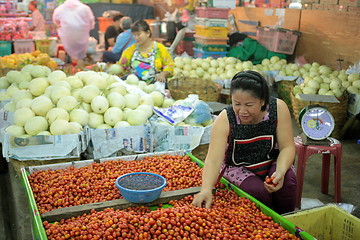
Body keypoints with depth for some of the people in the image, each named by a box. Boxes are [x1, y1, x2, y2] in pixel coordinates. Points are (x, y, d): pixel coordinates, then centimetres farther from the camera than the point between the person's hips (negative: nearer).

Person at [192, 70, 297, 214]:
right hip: (238, 168, -2)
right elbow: (214, 159, -33)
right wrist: (206, 189, -49)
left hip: (272, 162, 2)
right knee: (258, 191, -29)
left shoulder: (278, 108, -19)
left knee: (287, 182, -27)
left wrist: (280, 172, -34)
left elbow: (287, 147, -15)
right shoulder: (225, 120, -24)